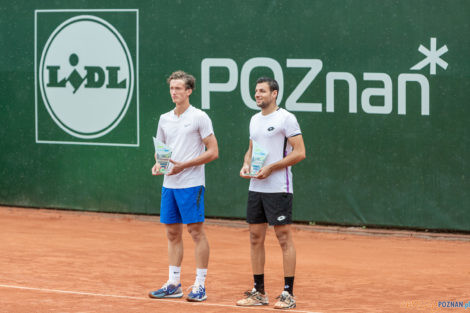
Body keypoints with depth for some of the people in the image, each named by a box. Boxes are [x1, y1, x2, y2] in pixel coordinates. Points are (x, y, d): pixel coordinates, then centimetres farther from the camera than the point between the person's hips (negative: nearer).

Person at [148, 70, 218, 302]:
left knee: (196, 232, -4)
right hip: (169, 185, 6)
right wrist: (158, 163, 0)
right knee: (172, 233, 9)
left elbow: (213, 152, -9)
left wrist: (183, 165, -16)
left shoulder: (199, 118, -6)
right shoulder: (165, 119, 12)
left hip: (191, 184, -6)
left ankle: (200, 286, 0)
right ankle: (173, 284, 15)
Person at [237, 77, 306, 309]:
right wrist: (246, 165, 4)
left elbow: (299, 152, -12)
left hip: (278, 189, -8)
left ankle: (288, 294, -3)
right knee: (255, 238, 8)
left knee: (284, 238, -5)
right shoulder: (255, 120, 15)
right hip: (255, 188, 8)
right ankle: (259, 292, 15)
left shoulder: (286, 118, -8)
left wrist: (271, 168, -17)